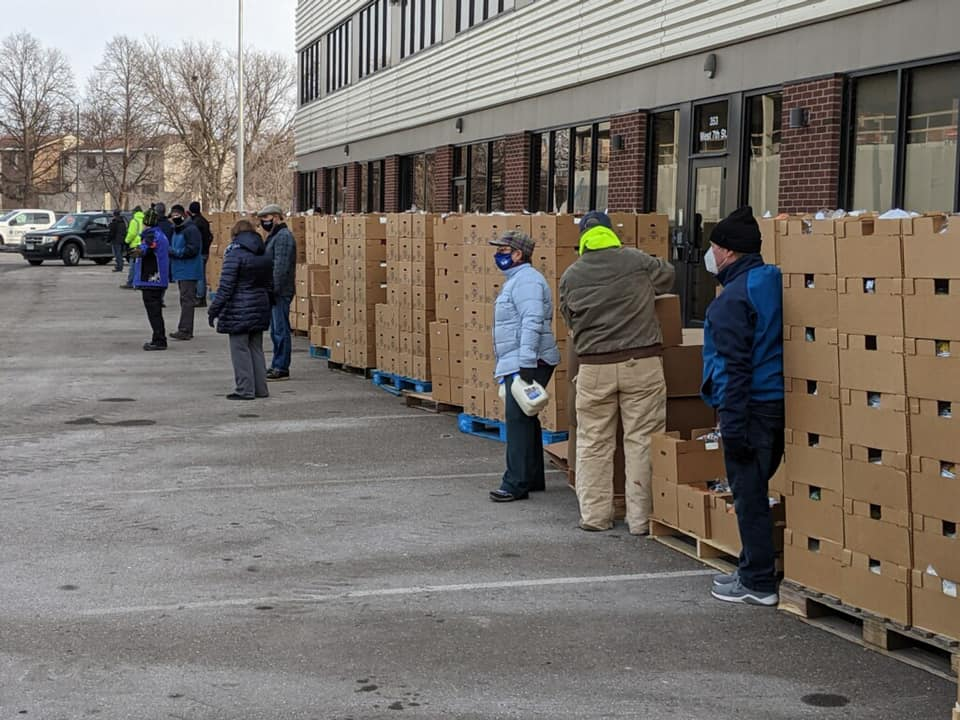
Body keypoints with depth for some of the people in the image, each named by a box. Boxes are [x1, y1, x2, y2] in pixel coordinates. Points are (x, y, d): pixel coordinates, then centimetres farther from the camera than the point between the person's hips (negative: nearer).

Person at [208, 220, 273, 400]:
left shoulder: (235, 255, -12)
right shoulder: (265, 255, 10)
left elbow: (226, 287, -16)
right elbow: (270, 285, 14)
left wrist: (214, 310, -10)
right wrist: (267, 307, 22)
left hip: (239, 310, -7)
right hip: (259, 308, 7)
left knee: (240, 349, -1)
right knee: (256, 348, 14)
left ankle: (245, 390, 0)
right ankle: (260, 388, 16)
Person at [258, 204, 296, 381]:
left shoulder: (284, 236, -14)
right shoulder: (275, 236, 19)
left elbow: (280, 267, -21)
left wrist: (273, 290, -23)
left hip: (280, 292, -11)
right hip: (275, 291, 11)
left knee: (280, 330, -8)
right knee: (276, 331, 15)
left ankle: (281, 368, -5)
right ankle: (277, 366, 21)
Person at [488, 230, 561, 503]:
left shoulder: (526, 280, -13)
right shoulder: (516, 280, 21)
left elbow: (532, 324, -24)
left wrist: (523, 366, -29)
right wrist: (503, 369, 26)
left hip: (527, 364, -11)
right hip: (517, 364, 11)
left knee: (518, 420, -11)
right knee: (524, 420, 15)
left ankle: (516, 484, -10)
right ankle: (533, 478, 23)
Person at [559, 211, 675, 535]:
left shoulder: (570, 276, 3)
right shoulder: (637, 261, 0)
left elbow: (569, 319, 11)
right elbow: (667, 275, 18)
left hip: (594, 367, 2)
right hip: (641, 363, -1)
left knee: (593, 443, 11)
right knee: (642, 441, 2)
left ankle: (594, 515, 15)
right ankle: (641, 517, 4)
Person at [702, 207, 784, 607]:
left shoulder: (733, 299, -16)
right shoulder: (774, 282, 10)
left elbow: (734, 367, -19)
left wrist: (733, 427, -18)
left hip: (750, 407, -9)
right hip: (779, 404, 9)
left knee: (748, 494, 0)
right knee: (755, 490, 18)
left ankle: (758, 583, 6)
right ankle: (755, 569, 27)